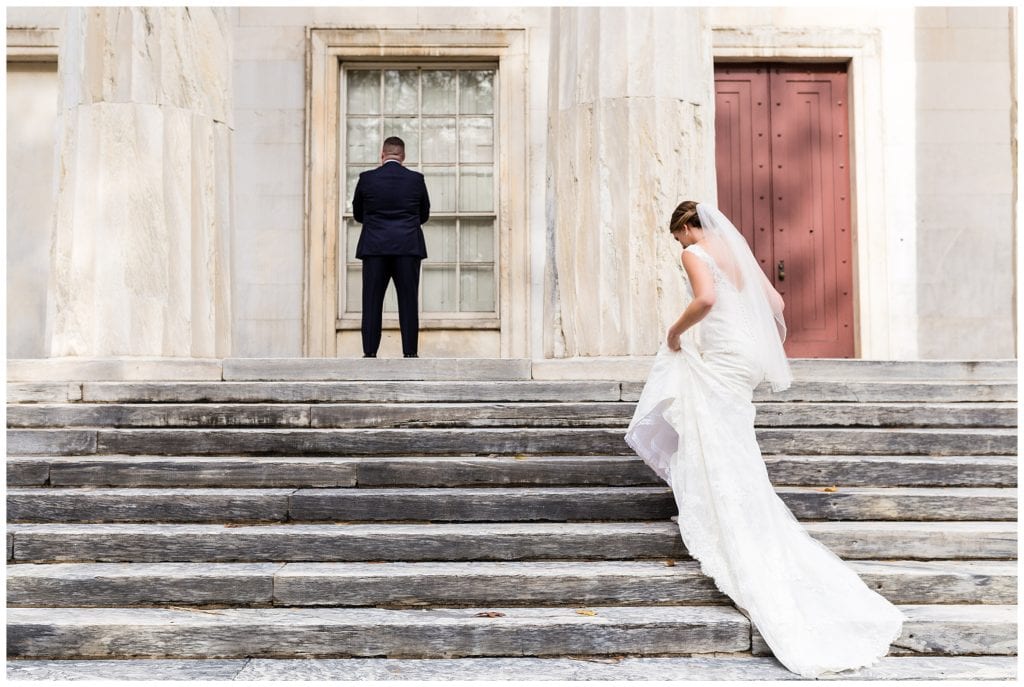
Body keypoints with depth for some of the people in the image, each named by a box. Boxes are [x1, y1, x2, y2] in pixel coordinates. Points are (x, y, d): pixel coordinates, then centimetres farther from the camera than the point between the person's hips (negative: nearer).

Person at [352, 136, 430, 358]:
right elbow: (424, 215, 13)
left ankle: (370, 353, 4)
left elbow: (357, 214, 11)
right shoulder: (416, 179, 2)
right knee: (409, 302, 4)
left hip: (374, 248, 0)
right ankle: (410, 353, 4)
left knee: (372, 302, 4)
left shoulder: (366, 179, 0)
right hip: (408, 248, 0)